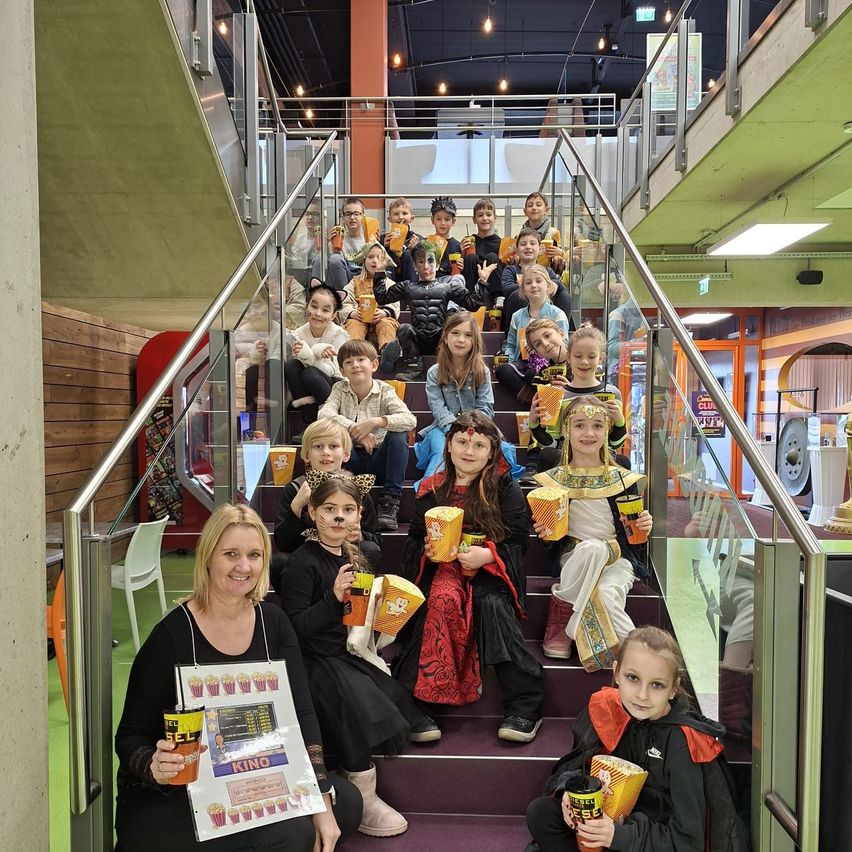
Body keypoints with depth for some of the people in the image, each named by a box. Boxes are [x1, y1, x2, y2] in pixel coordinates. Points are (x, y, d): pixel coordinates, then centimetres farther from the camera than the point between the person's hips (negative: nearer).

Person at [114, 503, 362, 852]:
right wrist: (153, 767, -32)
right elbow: (130, 736, -10)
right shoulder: (172, 636, -17)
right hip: (170, 798, -5)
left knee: (346, 802, -12)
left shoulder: (273, 623, -3)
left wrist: (322, 803, -15)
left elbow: (301, 713, -7)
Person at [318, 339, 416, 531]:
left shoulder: (384, 391, -6)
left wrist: (376, 421, -32)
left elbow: (410, 420, -22)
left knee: (399, 436, -27)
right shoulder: (340, 389, 0)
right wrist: (354, 429, -30)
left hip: (378, 460, 0)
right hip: (350, 459, 1)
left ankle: (390, 501, -22)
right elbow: (324, 413, -20)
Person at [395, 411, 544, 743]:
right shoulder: (431, 490, 12)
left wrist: (488, 554, -18)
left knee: (492, 605, -33)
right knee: (442, 598, -32)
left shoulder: (505, 488, 4)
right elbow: (414, 538, 18)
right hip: (444, 566, 2)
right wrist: (425, 549, -5)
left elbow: (518, 540, -1)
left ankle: (524, 706, -24)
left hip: (490, 568, -1)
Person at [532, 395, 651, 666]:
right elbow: (546, 530, 8)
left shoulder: (623, 479, 4)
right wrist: (543, 531, -14)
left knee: (606, 595, -36)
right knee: (592, 548, -35)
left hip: (618, 558, -1)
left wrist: (644, 528, -13)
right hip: (574, 556, 1)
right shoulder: (553, 480, 4)